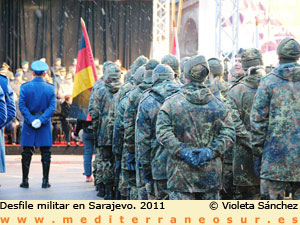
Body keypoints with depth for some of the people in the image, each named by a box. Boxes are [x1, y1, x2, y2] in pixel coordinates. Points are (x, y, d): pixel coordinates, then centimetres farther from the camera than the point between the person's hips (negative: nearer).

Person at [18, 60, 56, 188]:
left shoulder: (25, 87, -2)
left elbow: (22, 105, -9)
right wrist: (42, 120, -12)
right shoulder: (50, 88, -1)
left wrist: (31, 120, -11)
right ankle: (45, 180, 5)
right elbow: (52, 107, -8)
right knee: (45, 153, 6)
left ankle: (25, 180, 8)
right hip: (45, 125, 0)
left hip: (29, 125, 0)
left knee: (27, 153, 6)